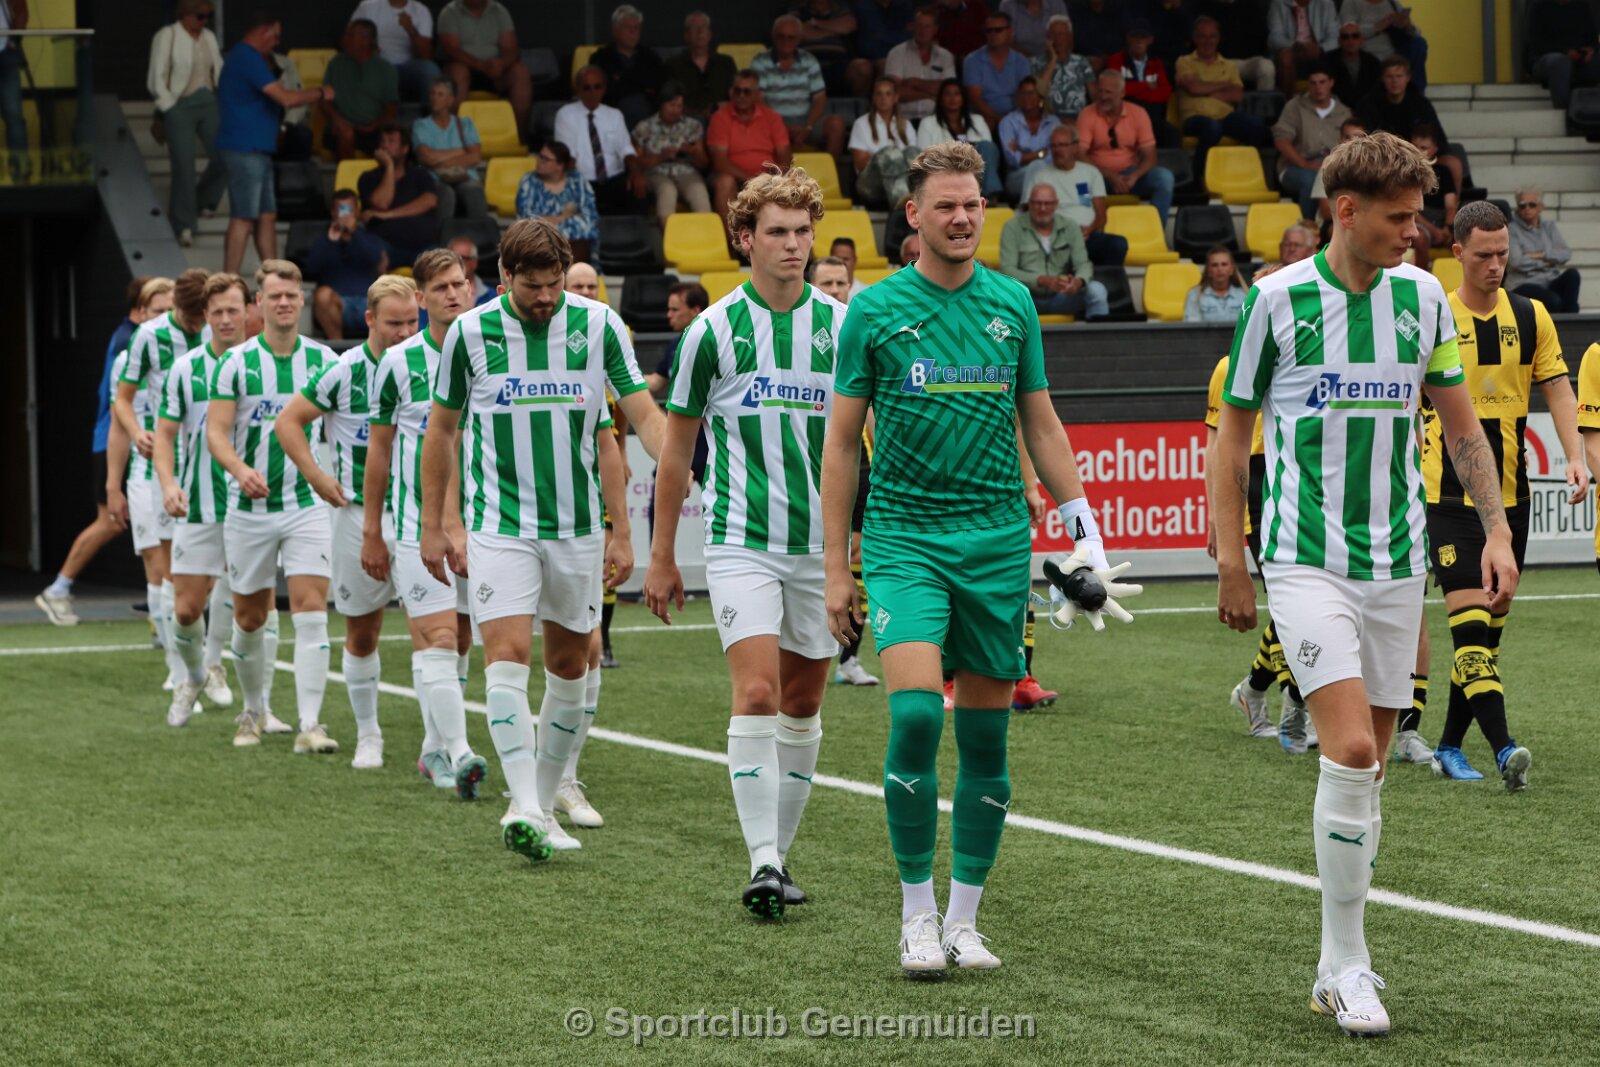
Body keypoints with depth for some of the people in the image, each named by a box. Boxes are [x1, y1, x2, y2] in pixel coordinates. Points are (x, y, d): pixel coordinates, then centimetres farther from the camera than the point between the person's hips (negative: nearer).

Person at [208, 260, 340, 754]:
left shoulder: (323, 360, 1)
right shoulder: (236, 362, -3)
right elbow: (216, 432, -7)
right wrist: (240, 470, -26)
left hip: (307, 504, 0)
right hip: (249, 507, 0)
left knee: (311, 610, -13)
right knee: (249, 616, 10)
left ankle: (310, 724, -14)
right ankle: (254, 710, 31)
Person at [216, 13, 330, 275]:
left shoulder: (243, 57, 19)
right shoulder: (248, 59, -15)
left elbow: (272, 98, 24)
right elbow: (285, 98, -20)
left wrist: (314, 96, 17)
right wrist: (321, 94, -5)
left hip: (255, 150, 11)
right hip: (246, 150, -11)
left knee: (267, 215, 11)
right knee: (244, 219, -10)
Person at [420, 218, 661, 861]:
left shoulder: (598, 324, -2)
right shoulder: (471, 332, -3)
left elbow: (641, 411, 1)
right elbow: (441, 429, 8)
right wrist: (434, 526, 9)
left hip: (578, 525, 2)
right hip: (498, 524, -2)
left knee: (570, 666, 8)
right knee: (507, 656, -16)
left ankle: (544, 807, 20)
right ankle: (522, 807, -22)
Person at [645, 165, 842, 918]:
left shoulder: (841, 325, 4)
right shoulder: (713, 330, -1)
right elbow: (676, 447, 7)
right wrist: (661, 557, 7)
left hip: (821, 544, 3)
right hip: (740, 539, -3)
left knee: (802, 705, 8)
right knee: (757, 693, -16)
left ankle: (780, 851, 20)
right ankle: (763, 863, -16)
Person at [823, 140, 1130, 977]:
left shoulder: (1012, 304, 8)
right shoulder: (874, 311, 0)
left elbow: (1041, 424, 16)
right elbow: (841, 441, 4)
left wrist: (1081, 524, 9)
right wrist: (835, 568, 1)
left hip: (997, 538, 3)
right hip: (903, 535, -3)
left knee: (985, 736, 4)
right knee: (914, 713, -18)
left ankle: (964, 919, 15)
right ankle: (916, 914, -5)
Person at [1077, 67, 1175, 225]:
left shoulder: (1138, 114, 0)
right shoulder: (1088, 115, -4)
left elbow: (1149, 157, -3)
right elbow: (1080, 155, -13)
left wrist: (1134, 177, -24)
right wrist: (1110, 176, -25)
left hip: (1130, 175, 2)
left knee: (1164, 177, -25)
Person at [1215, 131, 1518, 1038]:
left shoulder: (1422, 297, 5)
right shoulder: (1277, 299, -5)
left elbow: (1462, 424, 14)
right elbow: (1234, 430, 2)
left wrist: (1498, 531, 4)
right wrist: (1231, 563, -1)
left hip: (1396, 564, 4)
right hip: (1307, 562, -4)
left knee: (1368, 769, 7)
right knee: (1350, 751, -17)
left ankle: (1341, 964, 18)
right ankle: (1346, 963, -7)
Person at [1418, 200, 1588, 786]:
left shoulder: (1530, 316, 6)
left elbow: (1557, 387, 4)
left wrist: (1575, 456, -10)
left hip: (1510, 494, 4)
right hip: (1449, 492, -4)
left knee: (1489, 626, 9)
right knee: (1470, 615, -16)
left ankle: (1450, 744, 21)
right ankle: (1503, 748, -24)